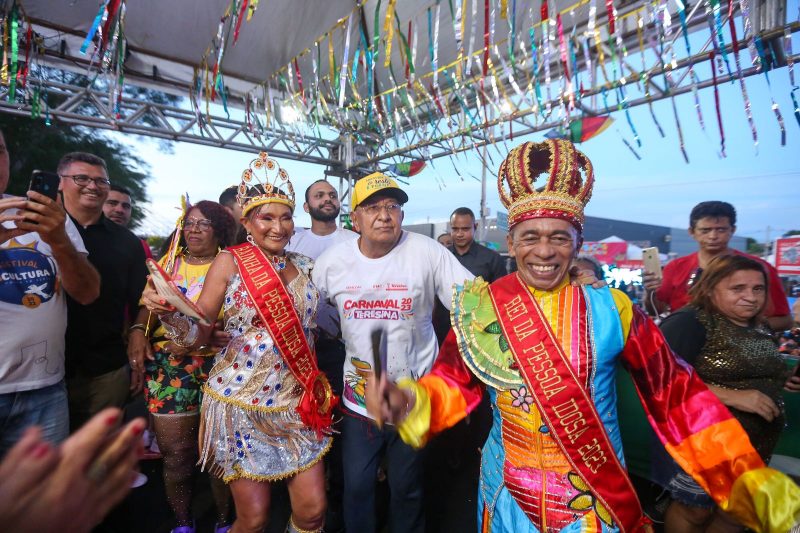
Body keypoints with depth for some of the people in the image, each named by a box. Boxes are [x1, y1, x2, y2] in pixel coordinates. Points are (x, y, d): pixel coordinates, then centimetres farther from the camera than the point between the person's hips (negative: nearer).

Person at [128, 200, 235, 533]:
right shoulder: (168, 263, 15)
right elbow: (149, 306, 9)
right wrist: (138, 331, -10)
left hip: (219, 364, -2)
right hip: (169, 366, 3)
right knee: (175, 453, 7)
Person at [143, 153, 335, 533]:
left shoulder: (304, 266, 5)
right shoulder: (230, 262, -8)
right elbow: (197, 335, -9)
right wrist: (167, 311, -26)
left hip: (296, 404, 4)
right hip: (241, 402, -3)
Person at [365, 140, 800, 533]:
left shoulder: (612, 310, -13)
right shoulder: (482, 308, -12)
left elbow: (675, 393, -8)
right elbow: (455, 383, -6)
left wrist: (756, 486, -10)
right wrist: (408, 401, -25)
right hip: (509, 493, 1)